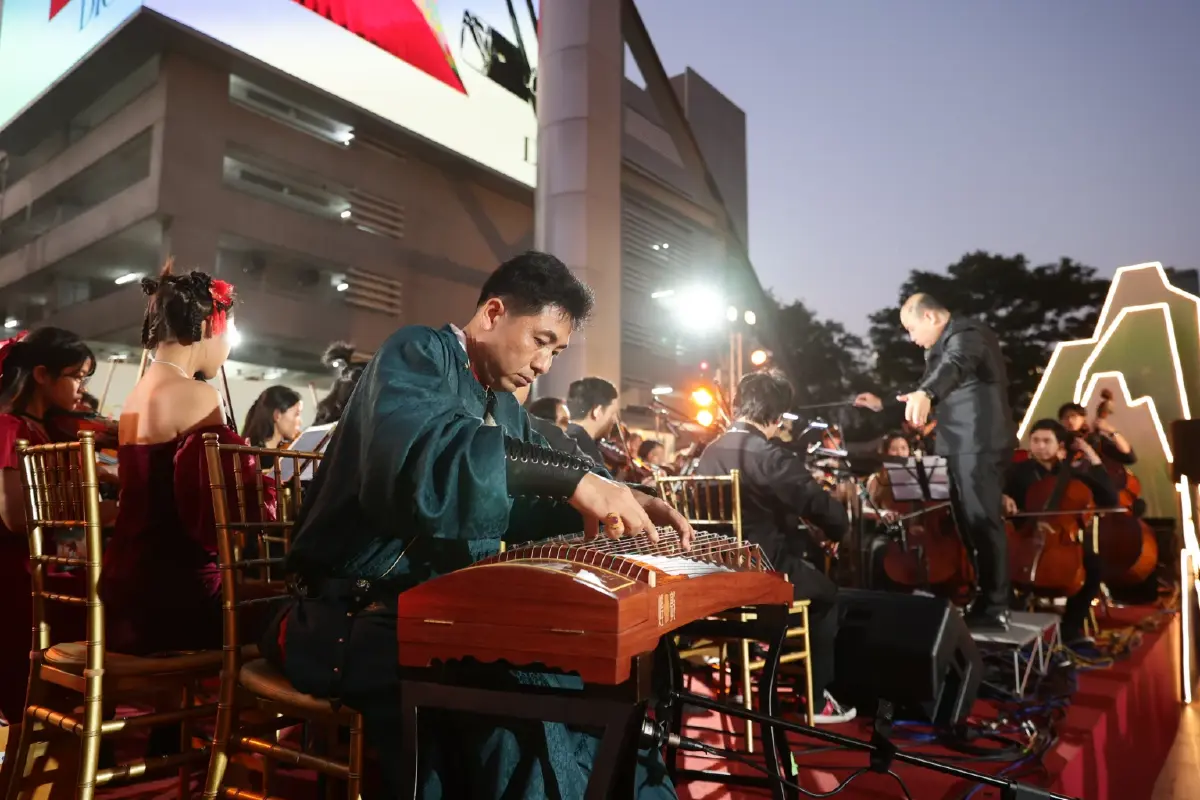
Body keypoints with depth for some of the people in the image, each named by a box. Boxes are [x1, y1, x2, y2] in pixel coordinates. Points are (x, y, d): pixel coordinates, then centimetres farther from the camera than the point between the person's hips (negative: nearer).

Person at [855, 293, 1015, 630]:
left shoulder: (965, 333, -11)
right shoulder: (944, 344, 22)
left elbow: (956, 365, -34)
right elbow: (935, 387, 30)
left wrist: (925, 393, -54)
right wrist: (883, 405, 22)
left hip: (979, 444, -10)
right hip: (963, 446, 10)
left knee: (982, 521, -9)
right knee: (971, 522, 10)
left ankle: (994, 609, -4)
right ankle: (988, 599, 15)